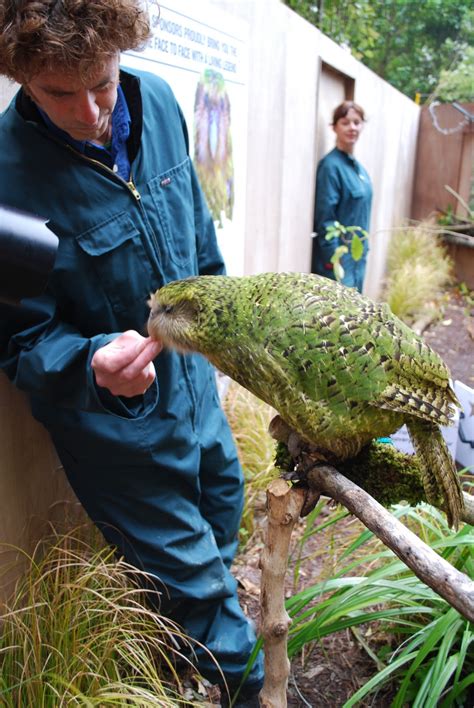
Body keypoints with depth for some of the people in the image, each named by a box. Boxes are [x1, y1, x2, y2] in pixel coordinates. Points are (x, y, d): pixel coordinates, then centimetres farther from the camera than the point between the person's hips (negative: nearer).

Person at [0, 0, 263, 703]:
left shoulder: (157, 101, -9)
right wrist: (94, 364, -39)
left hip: (195, 381, 7)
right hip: (116, 421, -6)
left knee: (224, 507, 28)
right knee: (193, 574, 11)